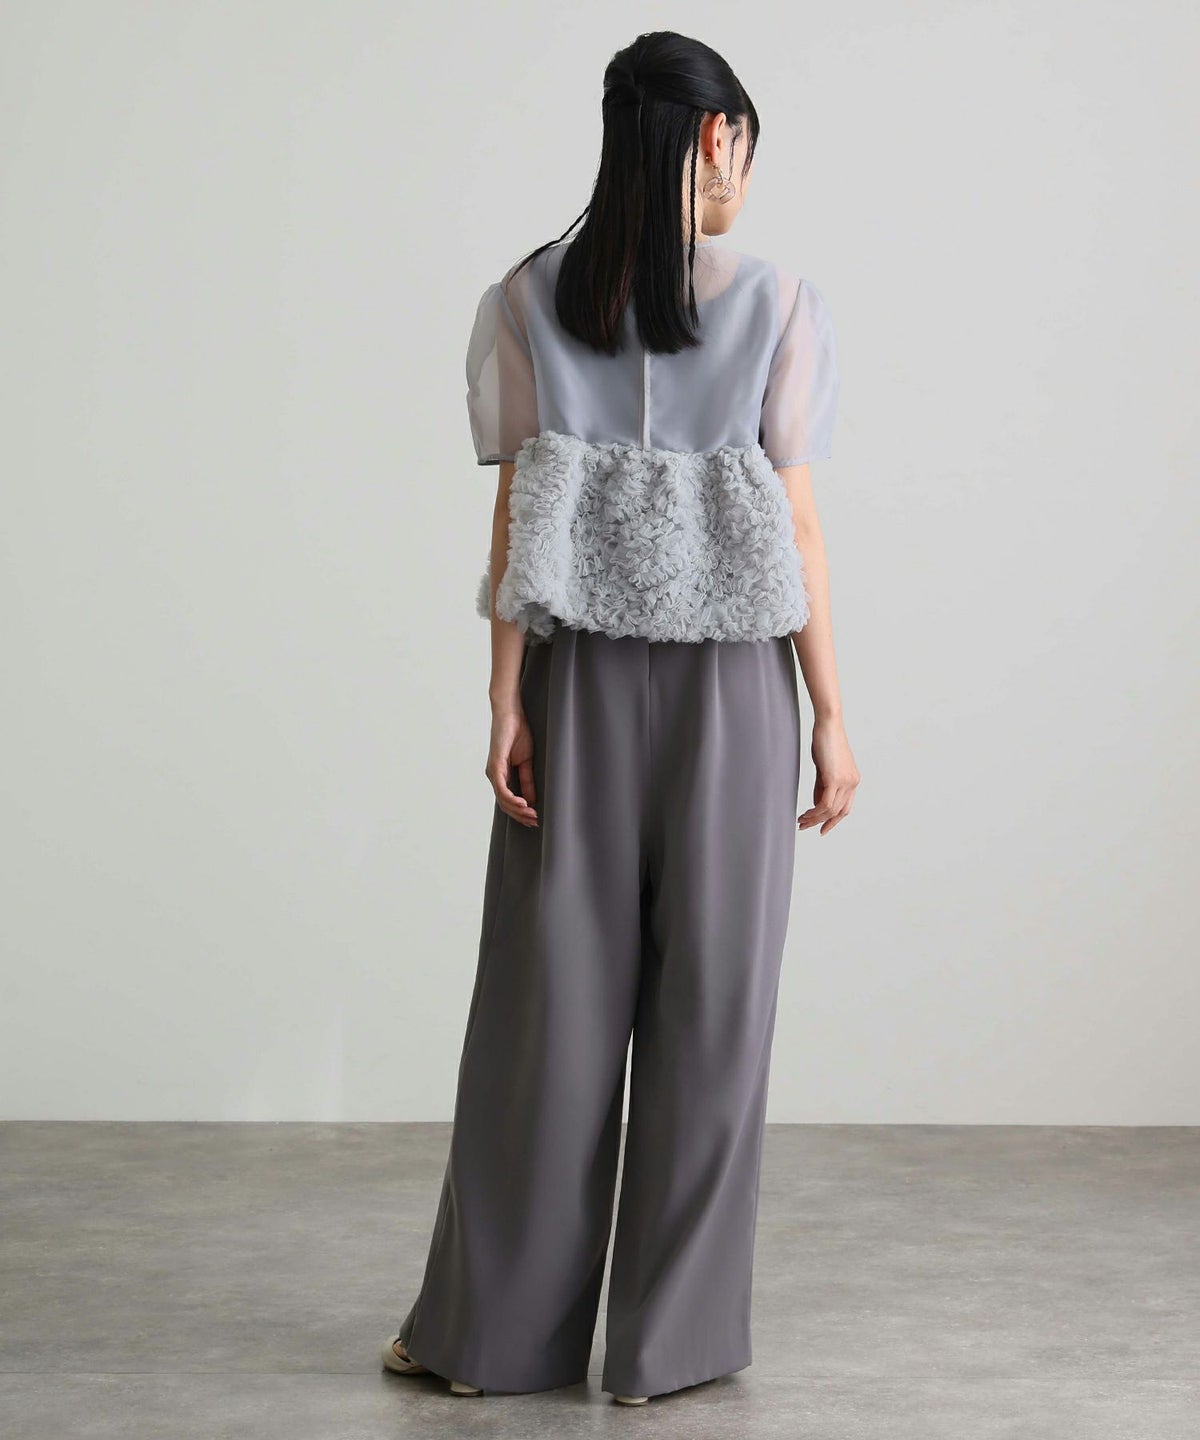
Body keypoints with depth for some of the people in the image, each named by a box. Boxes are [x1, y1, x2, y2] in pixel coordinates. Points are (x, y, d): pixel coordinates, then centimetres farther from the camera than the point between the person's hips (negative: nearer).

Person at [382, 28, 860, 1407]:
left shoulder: (528, 300, 1)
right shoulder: (778, 304, -4)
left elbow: (517, 515, -3)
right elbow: (794, 523, -5)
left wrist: (506, 699, -2)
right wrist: (831, 716, 1)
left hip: (579, 680, 2)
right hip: (729, 684, -2)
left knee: (549, 997, 8)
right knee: (708, 1005, 6)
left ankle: (491, 1327, 16)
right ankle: (670, 1338, 13)